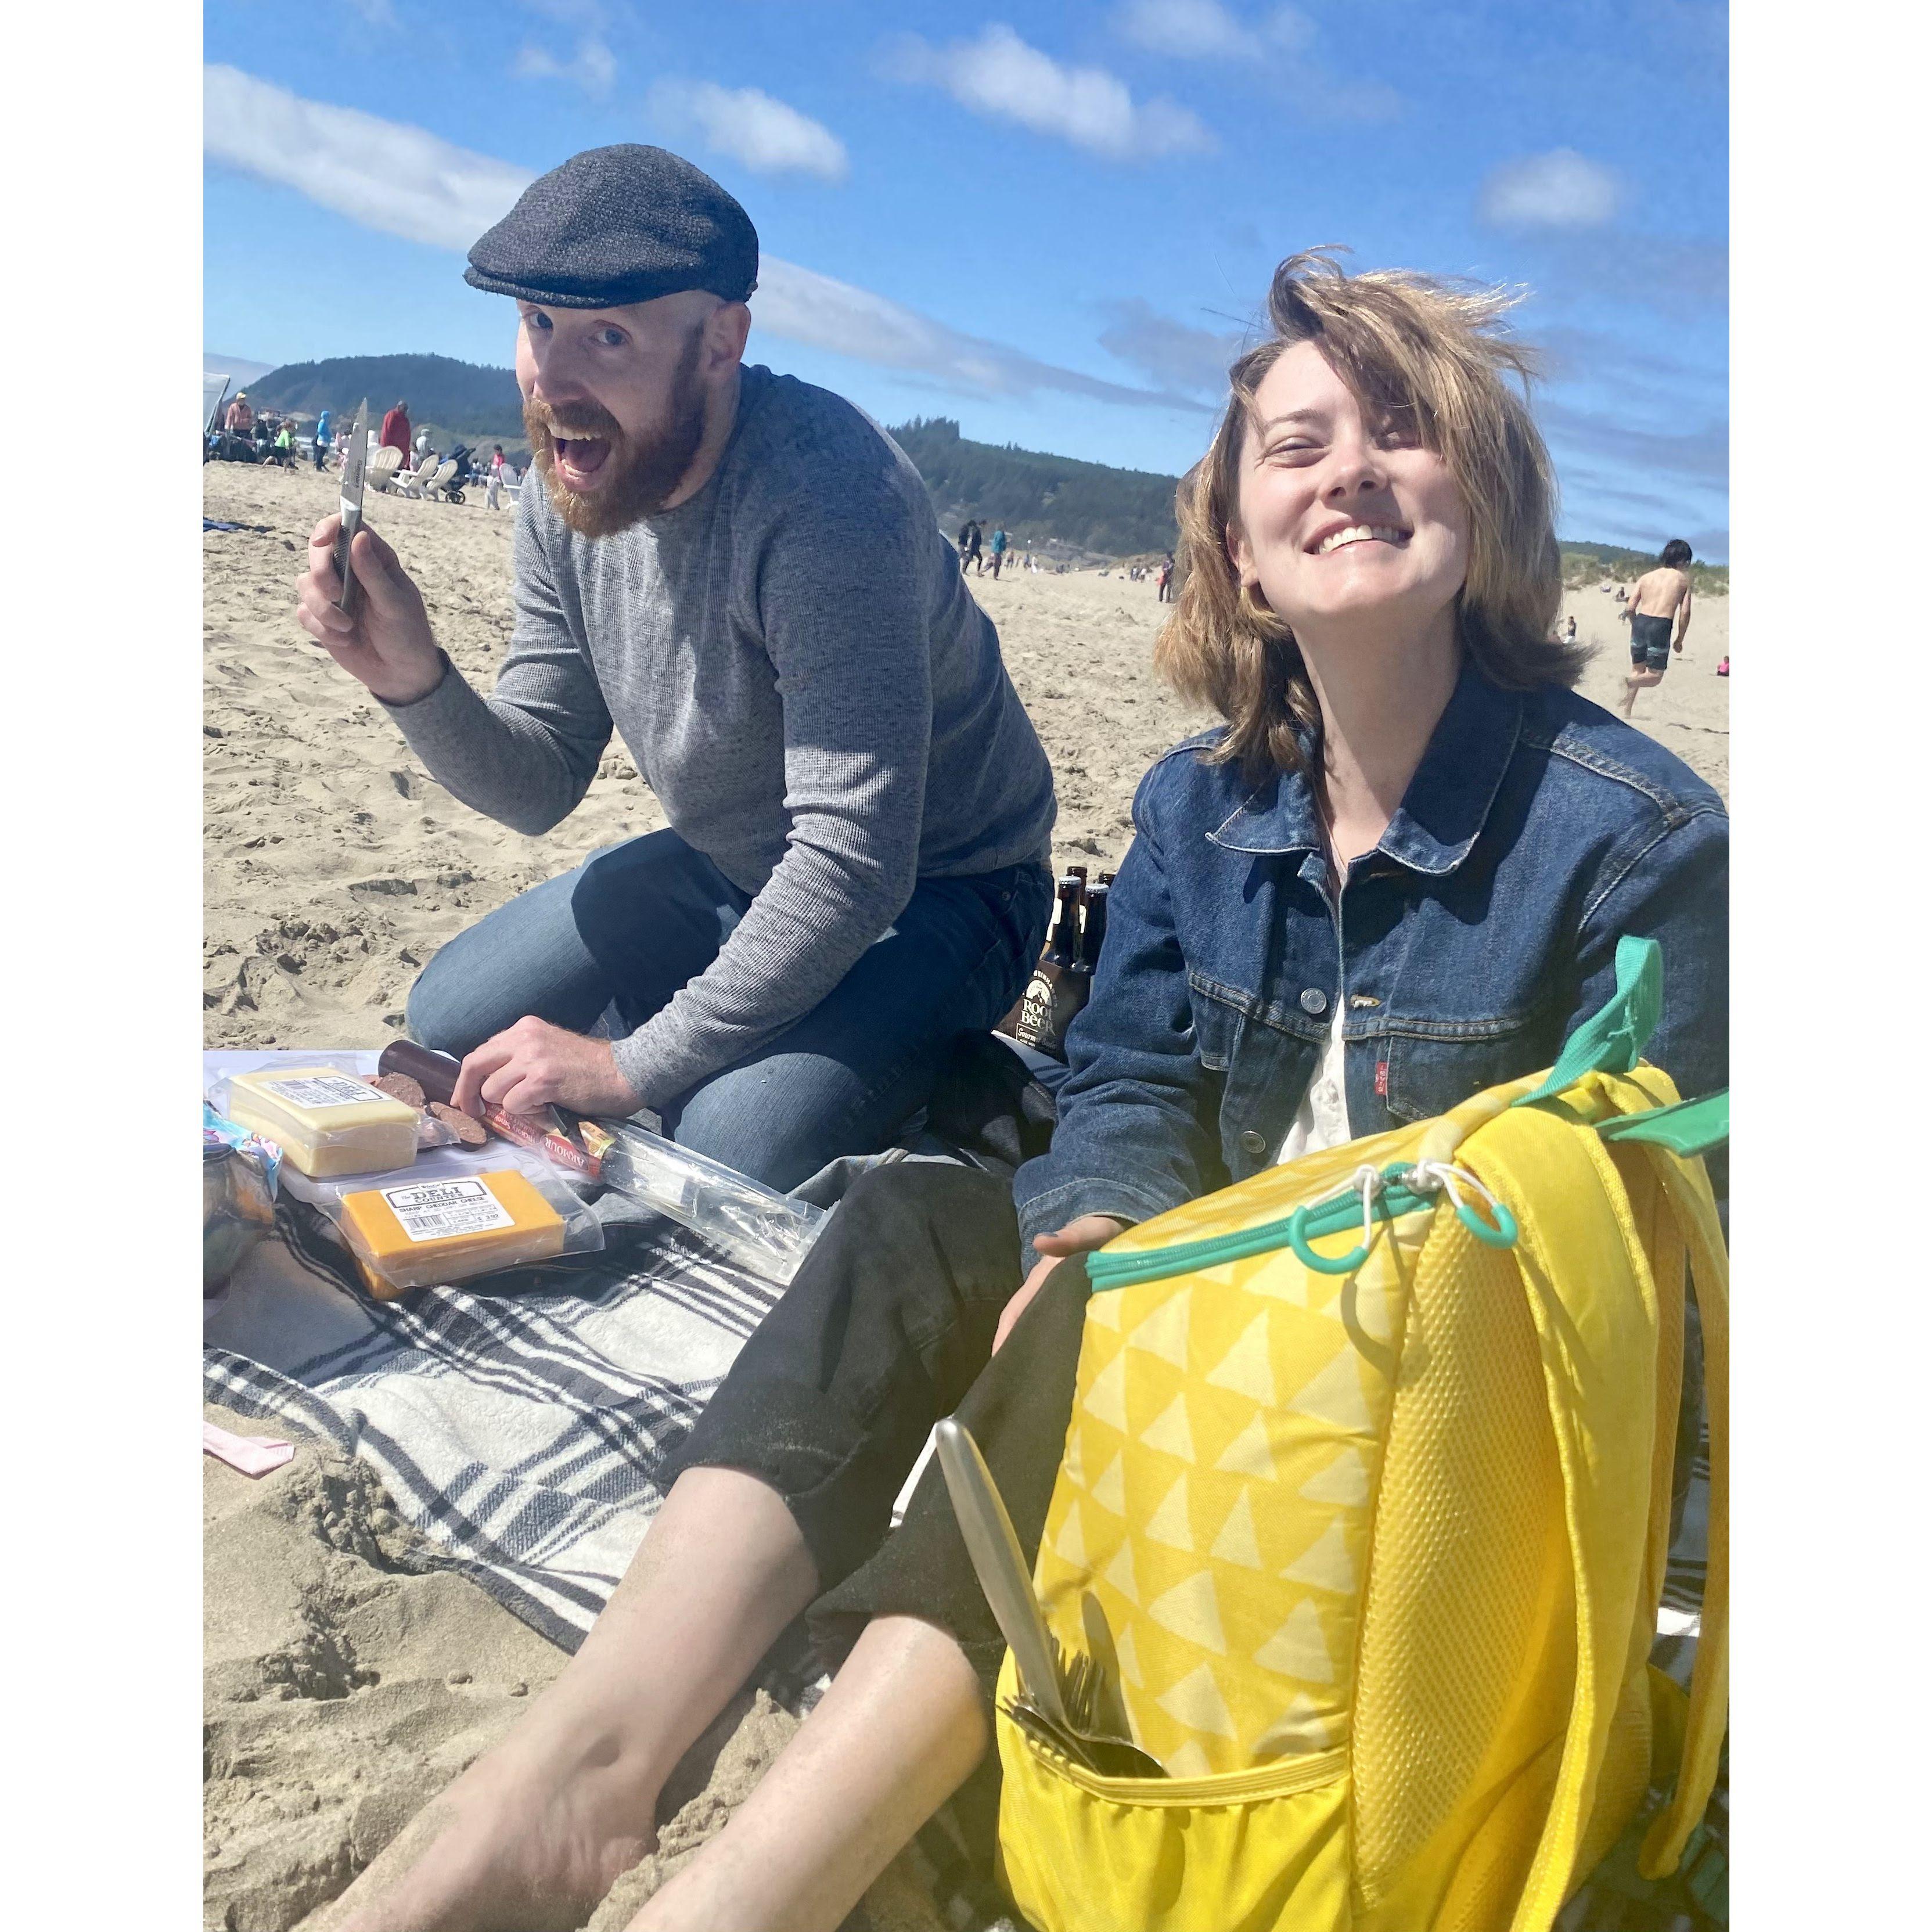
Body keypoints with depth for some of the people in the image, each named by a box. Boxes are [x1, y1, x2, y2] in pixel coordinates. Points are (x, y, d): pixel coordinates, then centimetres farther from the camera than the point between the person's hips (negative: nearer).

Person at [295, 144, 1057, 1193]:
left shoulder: (824, 495, -31)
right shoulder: (566, 489, -6)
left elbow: (853, 865, -35)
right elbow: (537, 786, -1)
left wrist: (635, 1066, -29)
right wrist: (413, 676, -22)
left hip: (933, 889, -7)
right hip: (729, 868, 7)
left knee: (735, 1144, -30)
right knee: (451, 1019, 9)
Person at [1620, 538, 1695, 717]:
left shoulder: (1646, 577, 14)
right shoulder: (1684, 579, 7)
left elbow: (1630, 608, 6)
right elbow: (1685, 613, -1)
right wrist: (1679, 640, 9)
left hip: (1640, 622, 4)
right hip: (1662, 626, -4)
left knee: (1637, 670, 20)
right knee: (1655, 676, 8)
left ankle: (1626, 714, 15)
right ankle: (1630, 683, -24)